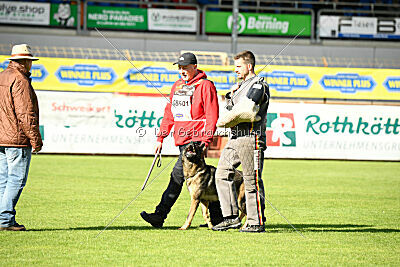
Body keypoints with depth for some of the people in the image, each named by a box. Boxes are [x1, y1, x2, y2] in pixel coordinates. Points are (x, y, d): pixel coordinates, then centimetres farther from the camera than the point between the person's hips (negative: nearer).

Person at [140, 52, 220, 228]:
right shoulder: (177, 86, 18)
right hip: (182, 140, 8)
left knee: (178, 174, -14)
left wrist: (205, 141, -18)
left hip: (196, 140, -8)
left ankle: (160, 216, -18)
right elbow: (169, 113, 22)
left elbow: (212, 116, -11)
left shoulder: (205, 86, -6)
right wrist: (161, 137, 15)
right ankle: (217, 216, 17)